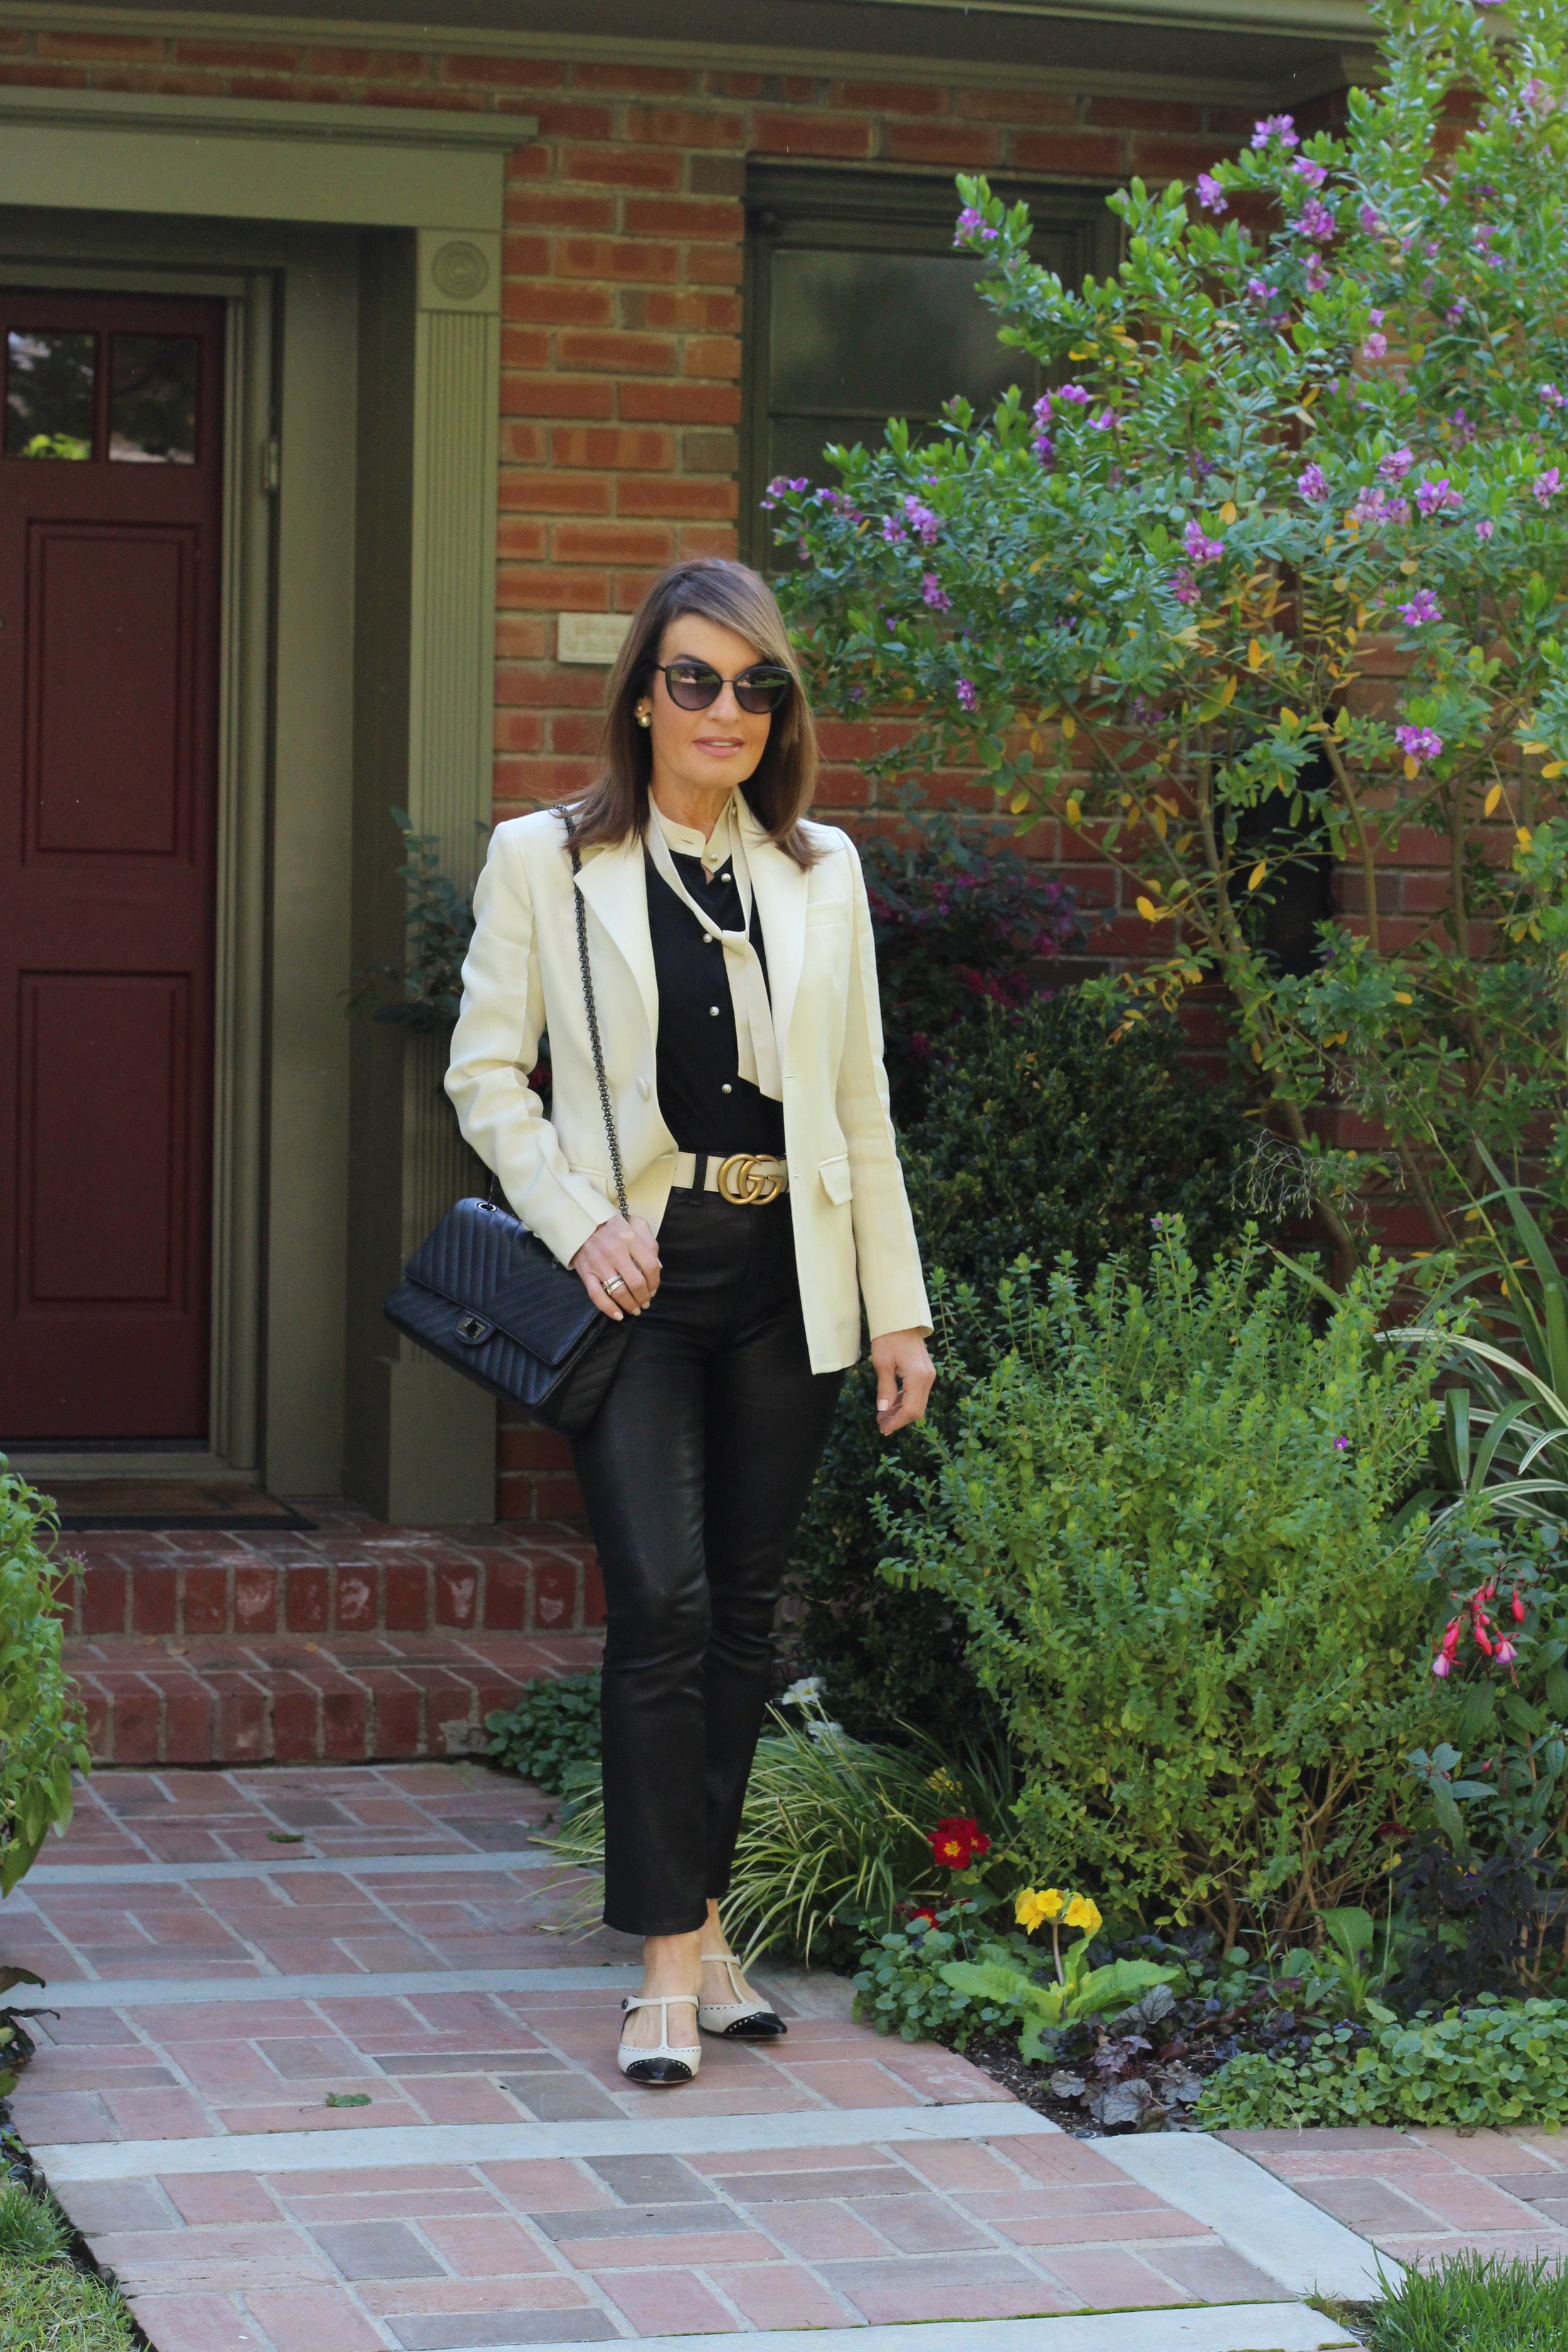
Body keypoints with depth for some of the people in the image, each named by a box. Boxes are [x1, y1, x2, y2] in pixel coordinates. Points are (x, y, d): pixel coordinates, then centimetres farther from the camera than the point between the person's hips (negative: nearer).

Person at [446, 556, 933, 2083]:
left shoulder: (822, 874, 12)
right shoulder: (544, 862, 2)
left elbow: (861, 1104, 14)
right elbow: (487, 1072, 2)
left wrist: (898, 1308, 10)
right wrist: (580, 1224, -13)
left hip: (786, 1276, 4)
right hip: (638, 1272, -4)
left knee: (744, 1608, 7)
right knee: (662, 1603, -12)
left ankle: (703, 1924, 19)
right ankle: (669, 1968, -8)